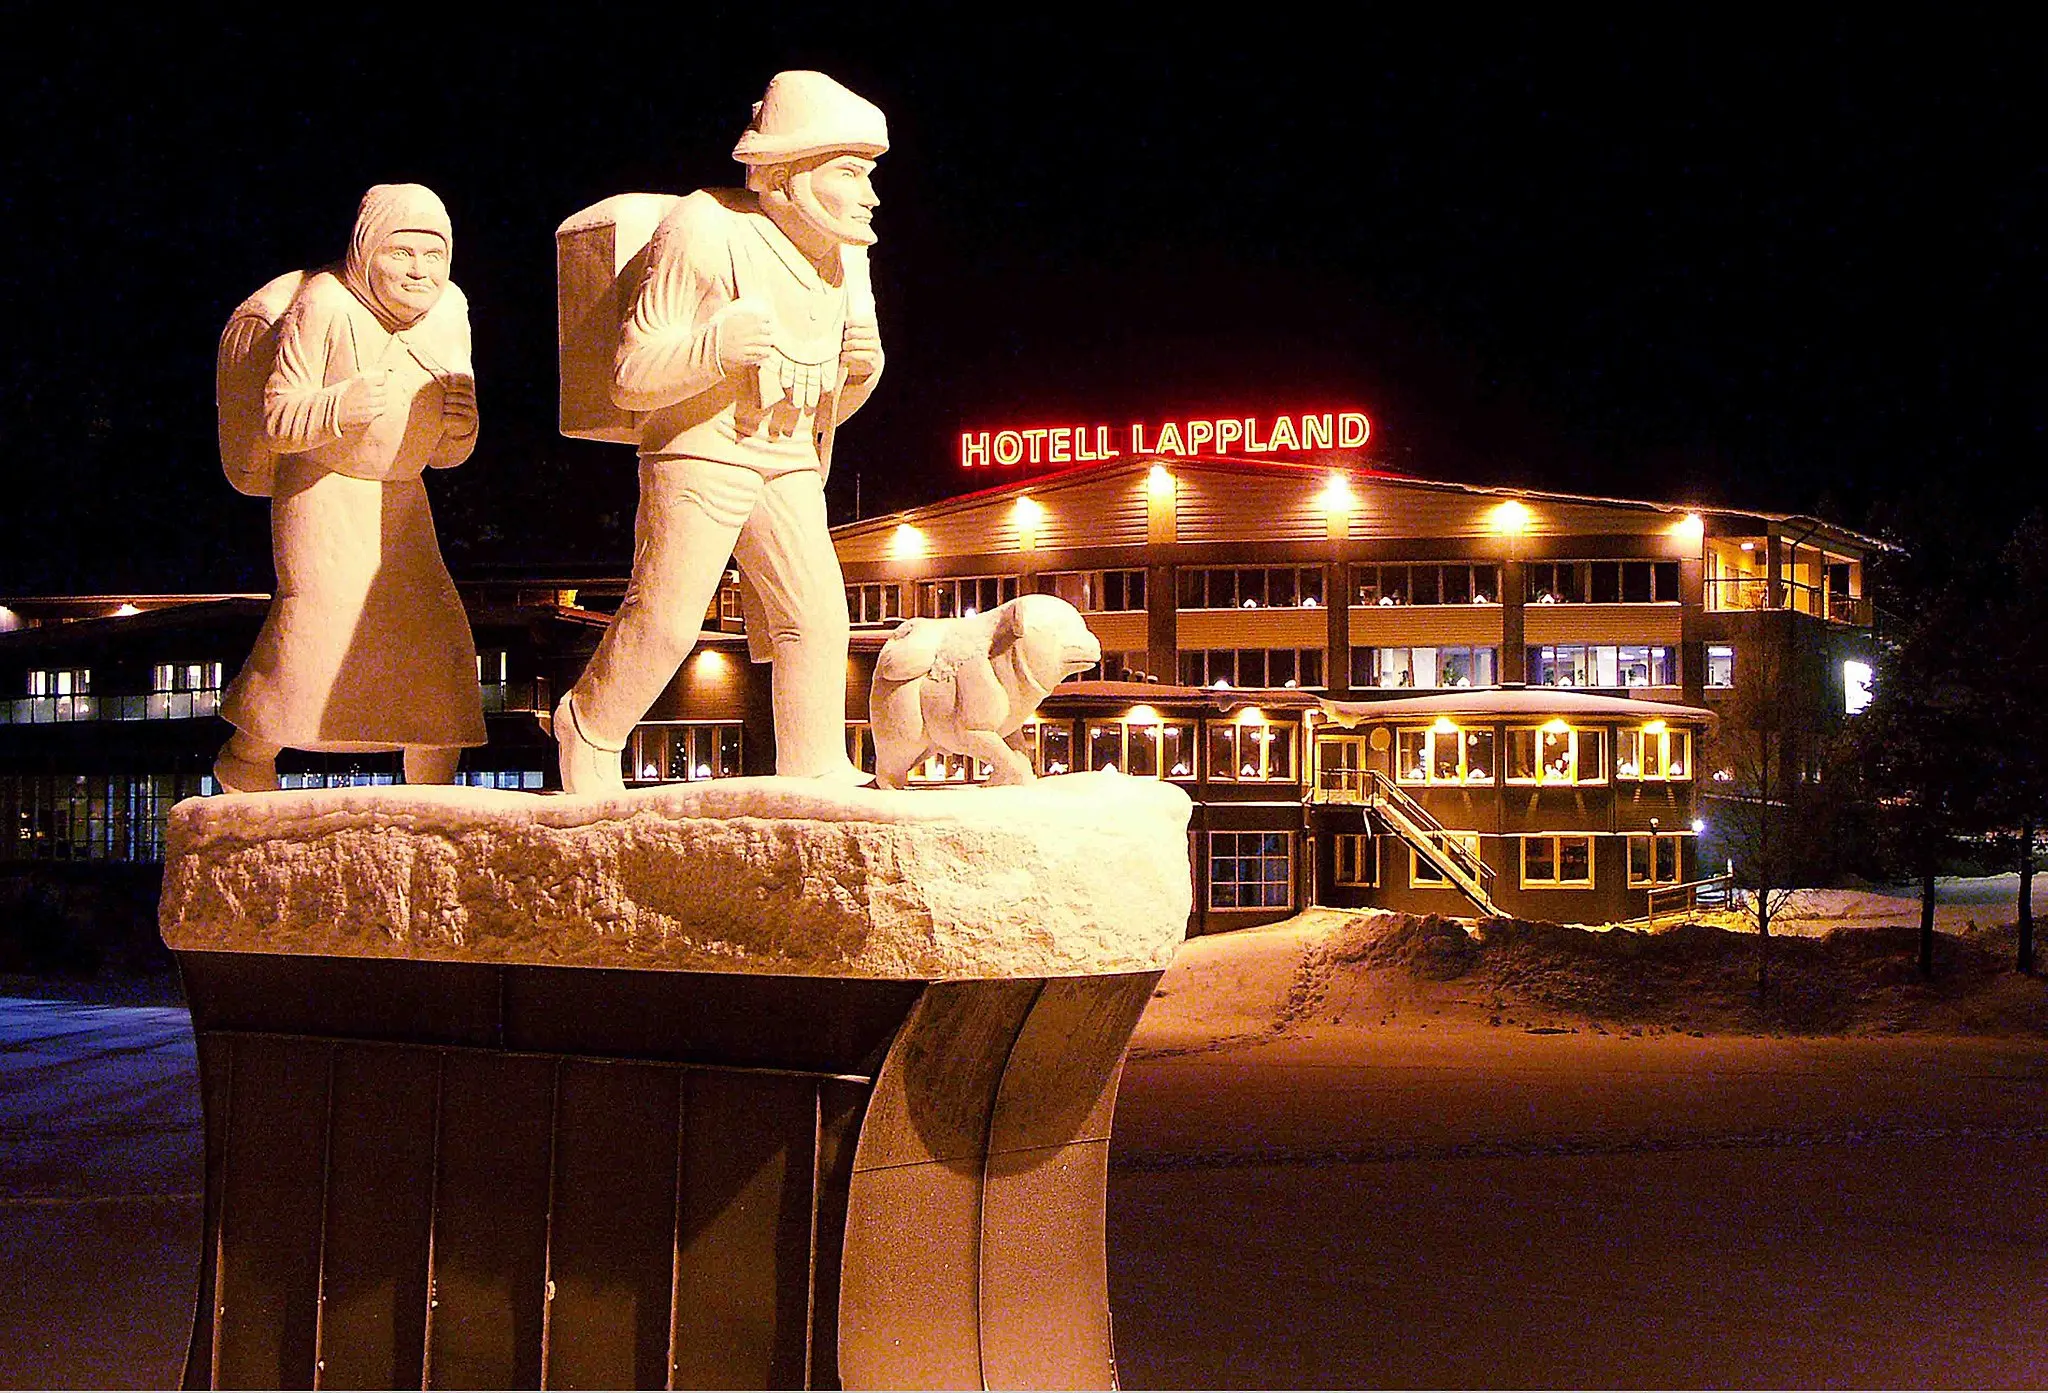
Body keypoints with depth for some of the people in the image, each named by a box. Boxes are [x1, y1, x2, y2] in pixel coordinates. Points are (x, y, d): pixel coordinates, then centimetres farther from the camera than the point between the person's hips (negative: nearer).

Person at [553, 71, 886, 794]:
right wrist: (716, 349, -31)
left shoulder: (841, 260, 8)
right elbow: (631, 377, -14)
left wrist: (860, 368, -8)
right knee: (666, 620, -7)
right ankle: (588, 730, 18)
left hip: (787, 462, 6)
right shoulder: (704, 236, -14)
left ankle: (816, 775, -2)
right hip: (699, 449, -6)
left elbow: (831, 405, 16)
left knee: (816, 611, -7)